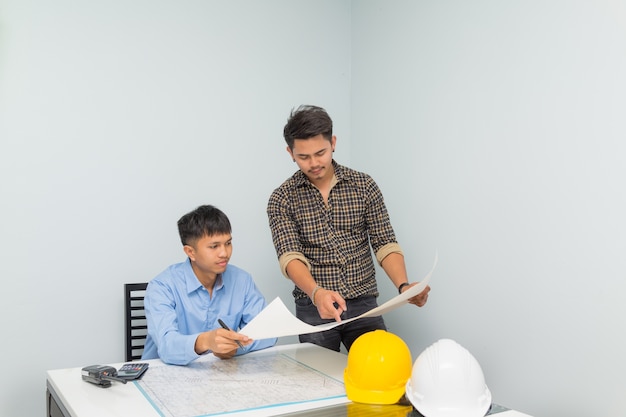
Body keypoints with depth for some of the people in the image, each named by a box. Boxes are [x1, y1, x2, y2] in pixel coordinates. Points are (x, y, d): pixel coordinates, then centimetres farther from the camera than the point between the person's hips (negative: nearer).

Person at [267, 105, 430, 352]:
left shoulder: (364, 186, 1)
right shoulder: (282, 199, -3)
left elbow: (385, 244, 0)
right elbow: (290, 255, -14)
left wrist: (403, 285, -20)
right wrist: (317, 293, -34)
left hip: (363, 304, 1)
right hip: (313, 308, -1)